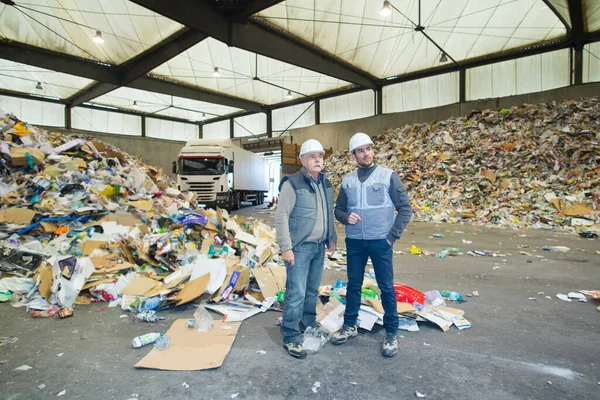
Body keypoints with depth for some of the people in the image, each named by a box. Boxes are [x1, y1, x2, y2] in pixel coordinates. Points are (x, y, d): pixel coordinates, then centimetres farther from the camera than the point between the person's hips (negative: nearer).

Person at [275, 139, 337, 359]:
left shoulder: (326, 184, 10)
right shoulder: (292, 183, -13)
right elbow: (281, 217, -15)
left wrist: (332, 237, 19)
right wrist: (286, 247, -18)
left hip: (319, 247, 7)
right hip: (300, 248, -7)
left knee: (313, 290, 19)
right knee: (296, 293, -3)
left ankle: (308, 324, 38)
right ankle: (291, 337, 11)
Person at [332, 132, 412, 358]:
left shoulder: (388, 176, -4)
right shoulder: (347, 181, 5)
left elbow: (405, 208, -3)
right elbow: (339, 210, 12)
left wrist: (393, 236, -8)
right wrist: (346, 217, -11)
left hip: (380, 241, -3)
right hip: (354, 242, 3)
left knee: (386, 287, 6)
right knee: (353, 285, 14)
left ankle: (391, 333, 24)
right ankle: (350, 326, 32)